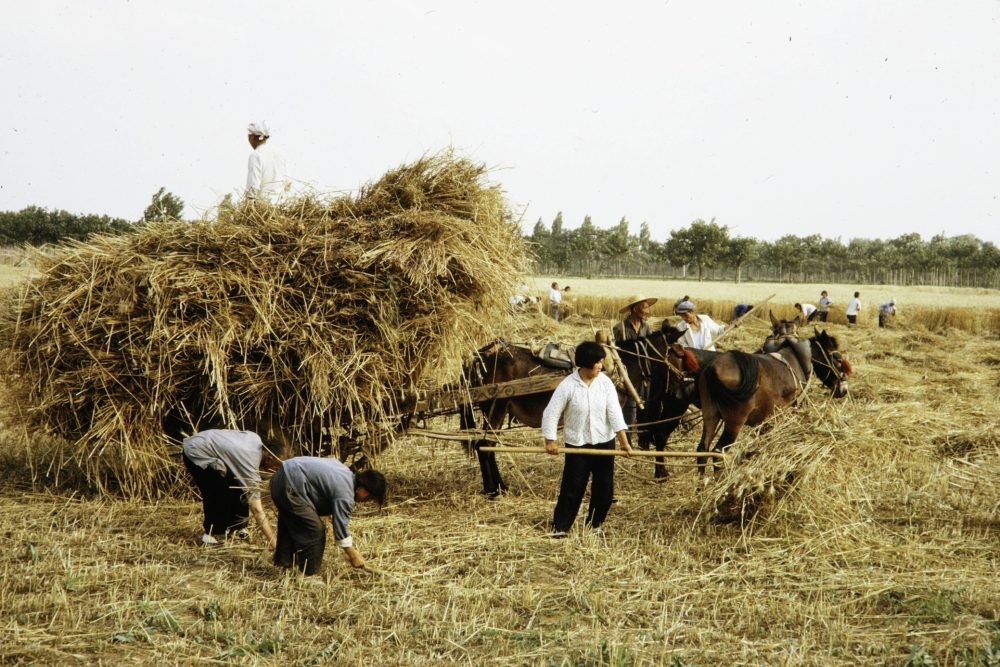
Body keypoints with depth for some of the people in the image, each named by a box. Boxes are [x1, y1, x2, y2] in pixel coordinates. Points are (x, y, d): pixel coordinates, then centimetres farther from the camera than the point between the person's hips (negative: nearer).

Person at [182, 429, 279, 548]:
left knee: (238, 487, 7)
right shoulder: (251, 464, -27)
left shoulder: (256, 439, -7)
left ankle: (235, 528, 20)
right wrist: (274, 545, -27)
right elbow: (257, 511, -27)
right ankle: (210, 534, 3)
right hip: (196, 453, -9)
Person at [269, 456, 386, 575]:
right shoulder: (345, 494, -17)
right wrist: (353, 556, -3)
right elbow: (341, 528, -13)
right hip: (290, 487, -11)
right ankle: (310, 574, 2)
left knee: (290, 526, 28)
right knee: (315, 532, -6)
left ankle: (284, 562, 43)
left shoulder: (346, 472, 11)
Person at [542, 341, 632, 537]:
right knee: (572, 486, -2)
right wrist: (550, 441, -12)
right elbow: (551, 413, -9)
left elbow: (614, 412, -10)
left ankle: (595, 524, 25)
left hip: (604, 442, 3)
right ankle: (560, 526, 8)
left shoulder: (605, 383, -6)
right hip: (577, 445, -3)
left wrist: (623, 441, -17)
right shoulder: (568, 386, -14)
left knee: (604, 487, 8)